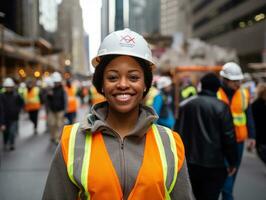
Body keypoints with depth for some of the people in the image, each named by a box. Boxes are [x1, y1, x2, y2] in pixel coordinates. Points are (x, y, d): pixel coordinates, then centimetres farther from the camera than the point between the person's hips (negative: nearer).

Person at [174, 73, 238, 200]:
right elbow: (229, 137, -10)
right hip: (214, 164, -5)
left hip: (189, 162, 5)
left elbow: (177, 132, 6)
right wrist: (232, 162, 1)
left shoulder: (185, 104, 4)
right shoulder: (221, 107, -9)